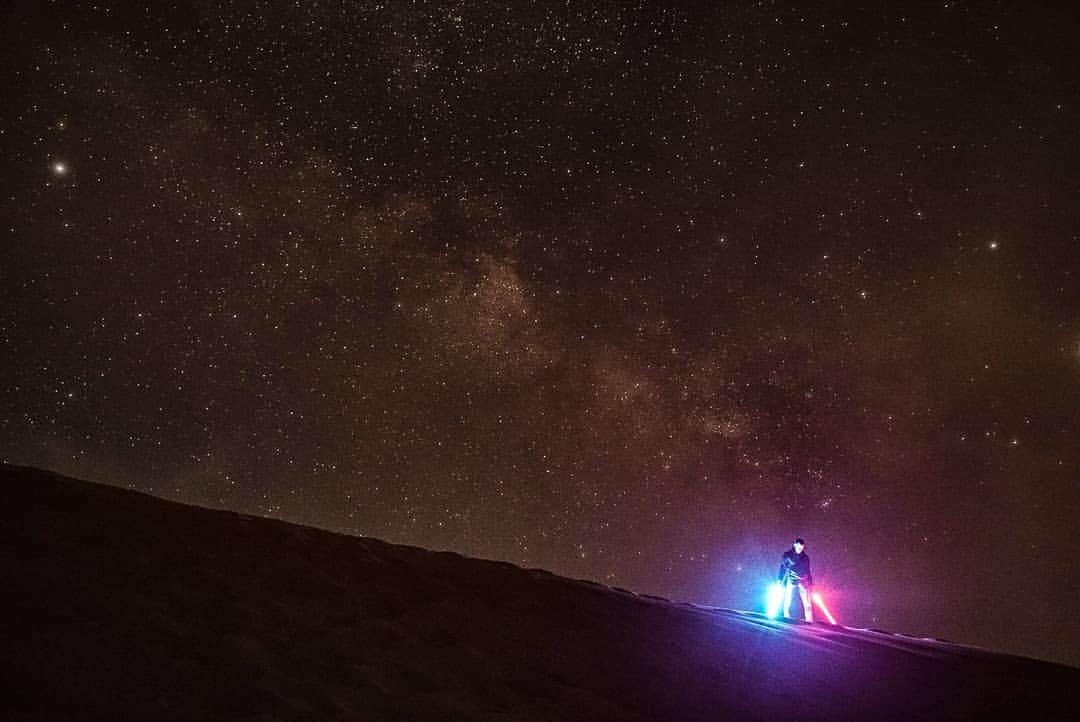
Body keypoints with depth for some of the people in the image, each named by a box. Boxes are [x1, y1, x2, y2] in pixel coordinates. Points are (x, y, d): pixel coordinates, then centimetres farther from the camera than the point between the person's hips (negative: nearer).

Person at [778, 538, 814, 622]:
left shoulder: (805, 557, 9)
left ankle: (809, 620, -8)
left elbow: (807, 571, 15)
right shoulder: (787, 555, 2)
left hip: (803, 581, 1)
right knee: (787, 601, -1)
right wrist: (780, 580, -1)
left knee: (807, 602, -7)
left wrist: (810, 583, 11)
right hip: (791, 580, -1)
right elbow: (782, 568, 5)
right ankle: (786, 618, 7)